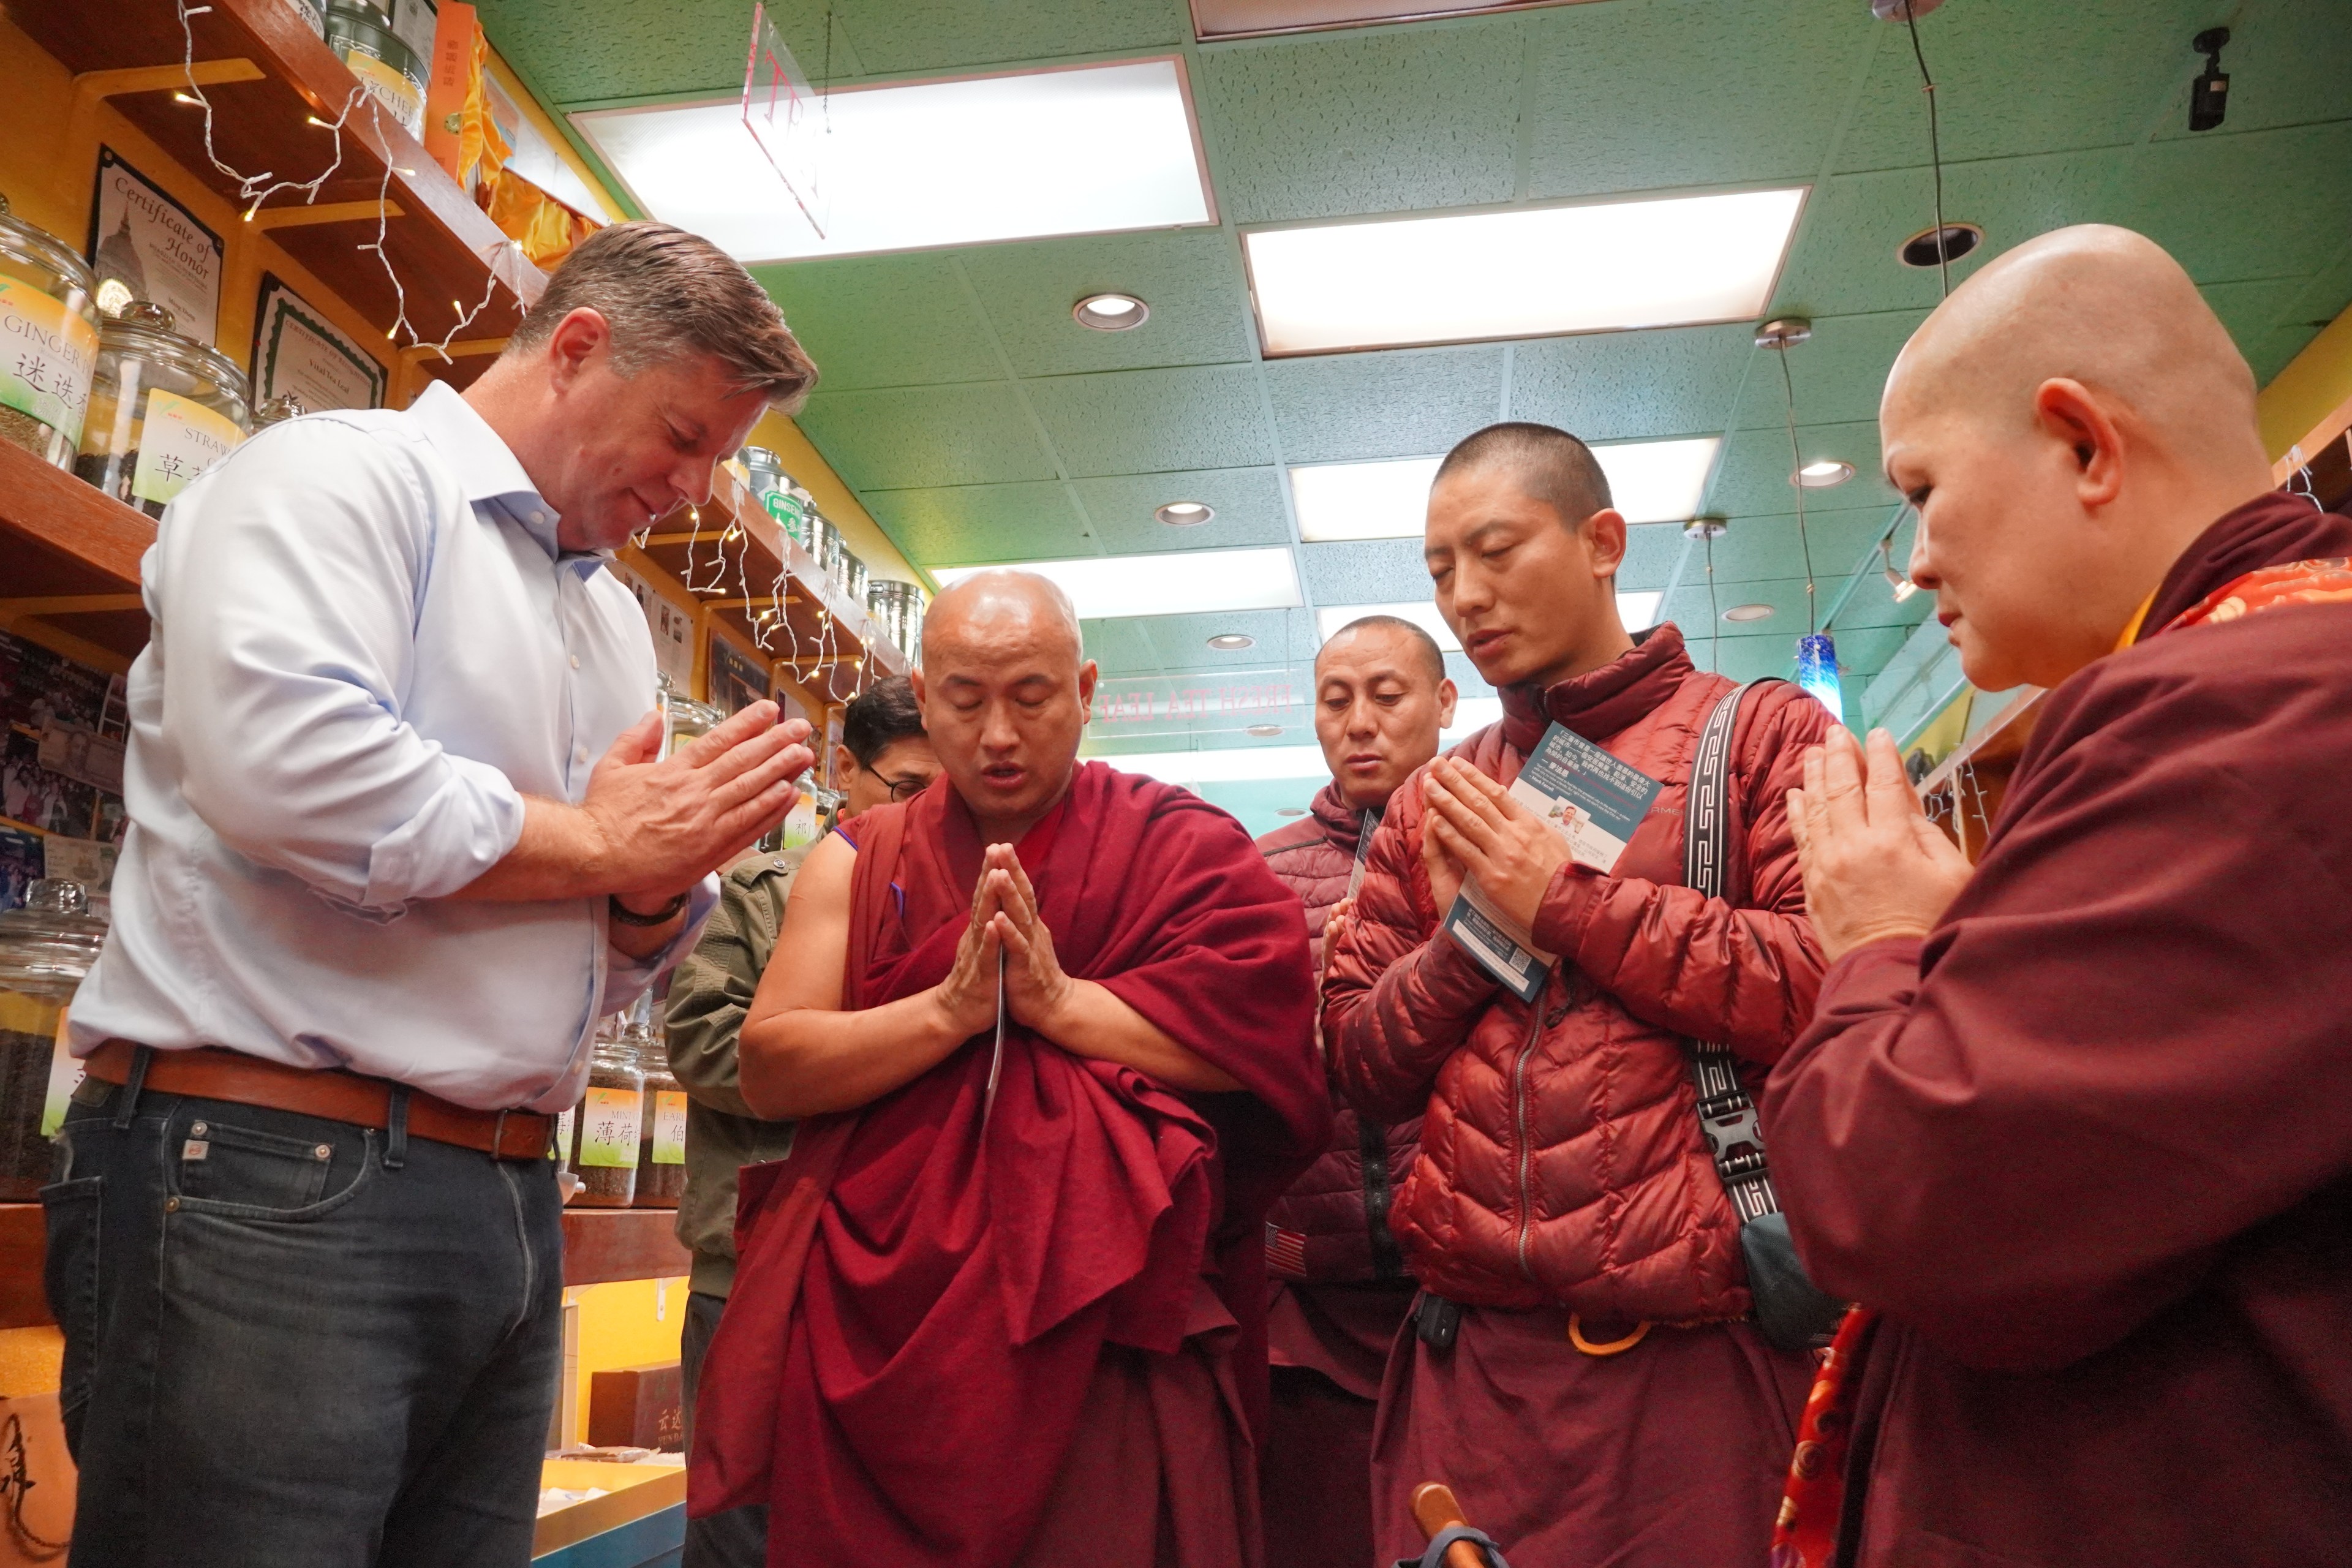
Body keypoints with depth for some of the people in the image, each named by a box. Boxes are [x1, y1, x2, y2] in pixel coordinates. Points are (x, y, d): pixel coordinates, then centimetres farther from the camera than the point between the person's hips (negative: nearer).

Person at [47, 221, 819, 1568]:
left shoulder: (615, 614, 18)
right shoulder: (335, 476, -5)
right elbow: (286, 763, -25)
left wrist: (659, 884, -3)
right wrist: (598, 844, -12)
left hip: (513, 1202, 8)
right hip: (269, 1186, -7)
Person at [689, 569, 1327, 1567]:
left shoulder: (1181, 847, 1)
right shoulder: (858, 861, 7)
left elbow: (1264, 1035, -13)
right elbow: (768, 1071, -2)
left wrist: (1059, 1000, -16)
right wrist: (949, 1010, -15)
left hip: (1107, 1323, -2)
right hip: (881, 1319, 3)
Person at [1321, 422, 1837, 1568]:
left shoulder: (1764, 734, 0)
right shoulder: (1433, 804, 12)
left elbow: (1834, 990, -13)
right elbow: (1360, 1065, 10)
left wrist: (1568, 898, -11)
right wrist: (1462, 935, -8)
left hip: (1691, 1346, -3)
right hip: (1468, 1348, 4)